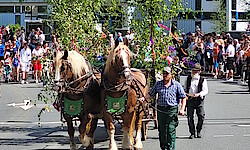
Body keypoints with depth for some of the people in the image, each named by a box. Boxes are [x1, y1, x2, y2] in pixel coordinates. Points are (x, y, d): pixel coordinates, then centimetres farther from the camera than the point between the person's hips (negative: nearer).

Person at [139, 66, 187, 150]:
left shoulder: (177, 85, 3)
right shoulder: (158, 84, 11)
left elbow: (183, 97, 2)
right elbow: (151, 94, 15)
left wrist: (182, 109, -9)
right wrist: (144, 98, -4)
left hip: (172, 110, -3)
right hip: (161, 110, 3)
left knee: (171, 130, -7)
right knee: (162, 130, 6)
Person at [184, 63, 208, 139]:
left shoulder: (203, 80, 2)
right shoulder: (188, 79, 12)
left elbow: (205, 90, -8)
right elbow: (185, 89, 21)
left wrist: (198, 94, -25)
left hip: (199, 100, -2)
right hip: (189, 99, 2)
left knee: (201, 116, -7)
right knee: (190, 117, -1)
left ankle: (198, 131, 11)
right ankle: (192, 133, 9)